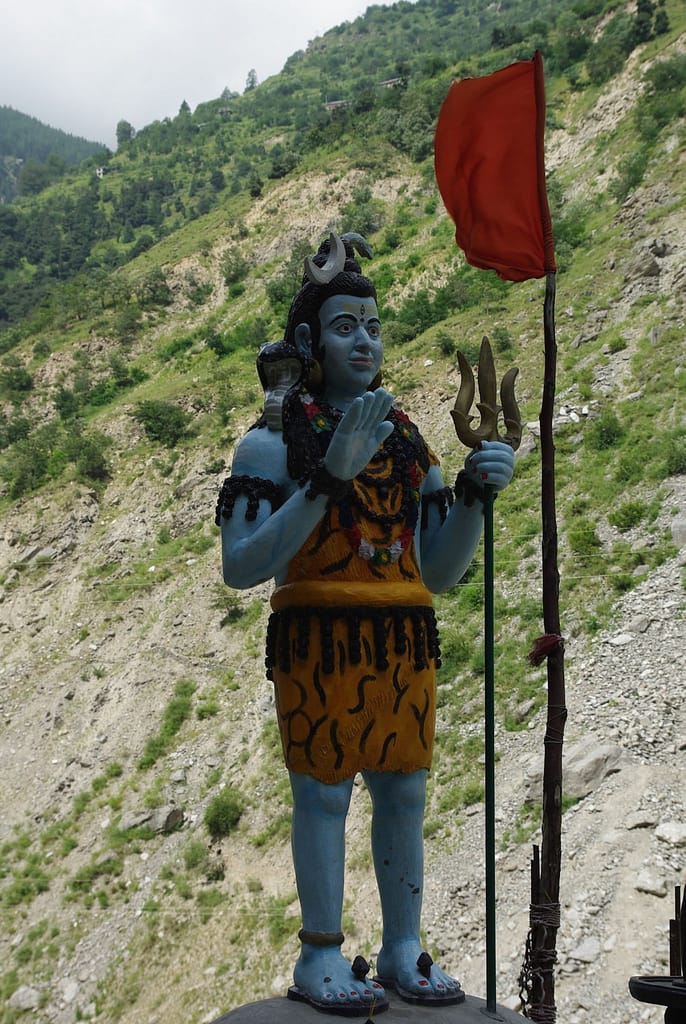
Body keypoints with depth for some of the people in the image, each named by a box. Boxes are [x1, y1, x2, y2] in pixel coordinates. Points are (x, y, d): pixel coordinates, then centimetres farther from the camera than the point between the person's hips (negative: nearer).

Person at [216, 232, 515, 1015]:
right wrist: (328, 478, -22)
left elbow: (438, 573, 13)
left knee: (404, 795, 10)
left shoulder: (406, 441, 14)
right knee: (323, 793, 0)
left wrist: (475, 491, -4)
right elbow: (240, 569, -15)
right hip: (319, 639, -5)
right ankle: (321, 957, 15)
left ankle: (403, 951, 23)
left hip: (404, 644, 6)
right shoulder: (275, 442, -3)